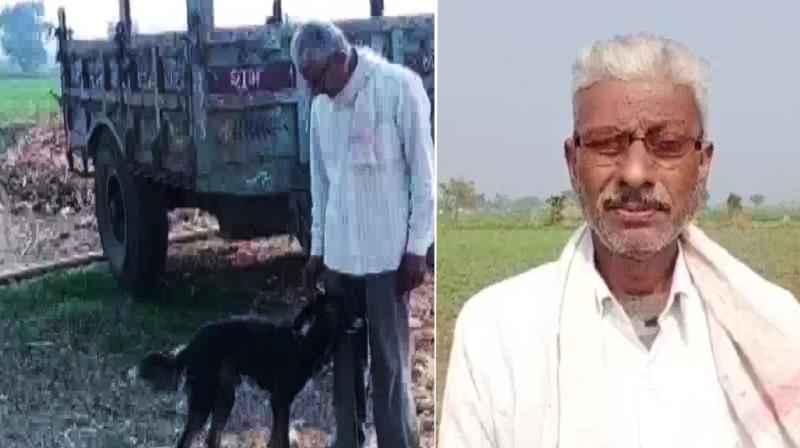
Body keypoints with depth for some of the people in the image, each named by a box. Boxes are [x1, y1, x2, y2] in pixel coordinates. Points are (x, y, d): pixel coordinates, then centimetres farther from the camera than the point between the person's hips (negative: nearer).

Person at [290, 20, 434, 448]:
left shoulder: (399, 86, -10)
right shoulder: (321, 104, 8)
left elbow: (423, 171, -8)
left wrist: (417, 246, -10)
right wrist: (317, 245, 14)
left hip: (387, 252, -5)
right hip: (339, 252, 5)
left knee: (390, 364, -1)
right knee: (344, 358, 11)